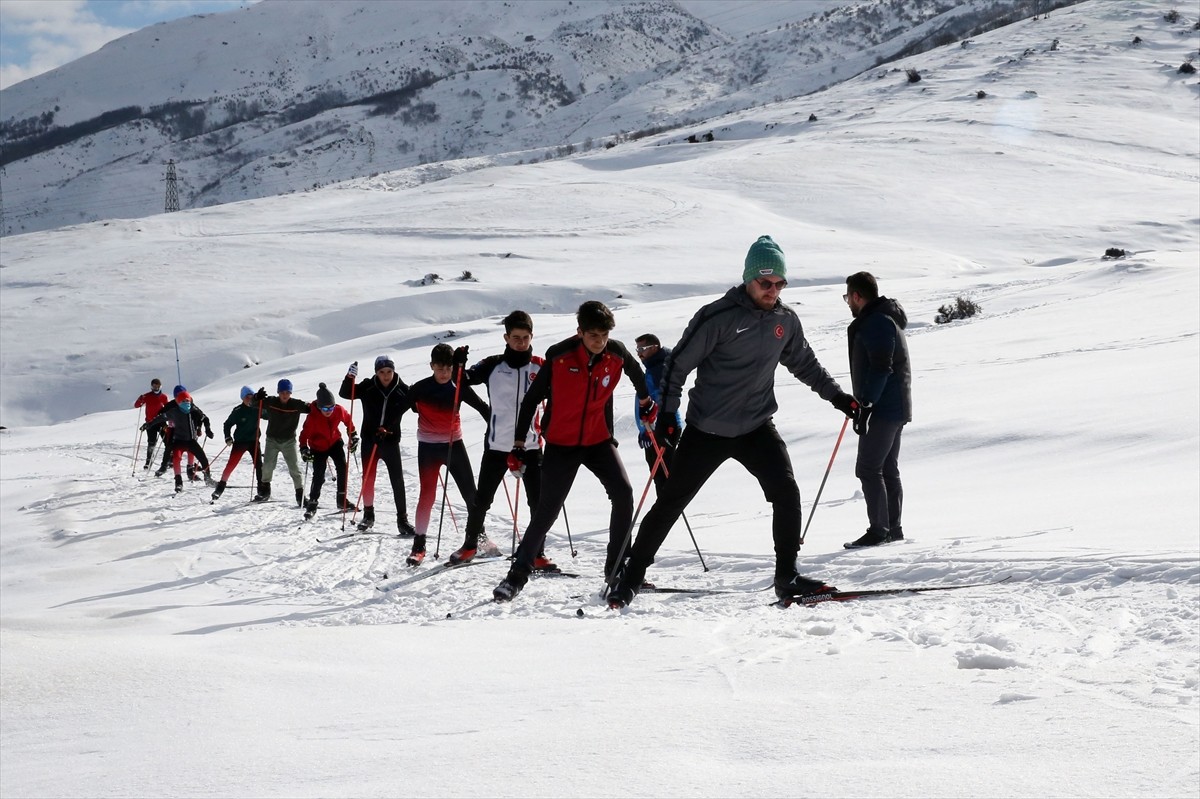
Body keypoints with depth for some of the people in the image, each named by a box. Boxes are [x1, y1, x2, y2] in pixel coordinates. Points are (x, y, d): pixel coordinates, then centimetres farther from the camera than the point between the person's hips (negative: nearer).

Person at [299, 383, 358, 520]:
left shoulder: (339, 411, -19)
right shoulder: (313, 417, -29)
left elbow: (348, 420, 2)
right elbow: (305, 433, -22)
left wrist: (353, 435, 8)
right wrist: (304, 449, -34)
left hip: (335, 442, 3)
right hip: (318, 447, -3)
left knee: (342, 468, -10)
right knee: (319, 475, -10)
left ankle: (342, 499, 0)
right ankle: (313, 502, 4)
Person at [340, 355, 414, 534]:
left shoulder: (401, 390, -5)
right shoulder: (368, 388, -6)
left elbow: (415, 405, 4)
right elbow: (344, 393, -10)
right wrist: (350, 377, -26)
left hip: (391, 440, 0)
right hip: (370, 439, 0)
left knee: (398, 480, -2)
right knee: (368, 478, 8)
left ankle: (402, 519, 2)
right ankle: (368, 515, 23)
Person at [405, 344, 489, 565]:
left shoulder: (459, 387, -4)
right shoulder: (420, 389, -9)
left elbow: (481, 406, -2)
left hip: (454, 444, 2)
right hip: (428, 447, -2)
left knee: (470, 493, 5)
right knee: (427, 495, -6)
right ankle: (418, 546, -2)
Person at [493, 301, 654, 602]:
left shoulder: (617, 353, -9)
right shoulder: (559, 356, -16)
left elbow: (637, 374, 16)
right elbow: (532, 398, -6)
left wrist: (646, 402, 31)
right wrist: (519, 440, -5)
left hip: (599, 440, 3)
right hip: (561, 443, -2)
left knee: (623, 493, -15)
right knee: (548, 508, -7)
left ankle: (616, 566, -2)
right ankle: (519, 573, 4)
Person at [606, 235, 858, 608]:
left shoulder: (786, 321, 2)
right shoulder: (718, 317, -15)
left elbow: (805, 364, 20)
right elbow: (678, 363, -10)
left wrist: (837, 396, 16)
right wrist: (667, 413, -14)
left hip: (757, 427, 4)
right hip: (706, 430, -4)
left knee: (787, 494, -14)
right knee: (671, 501, 4)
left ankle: (787, 577, -3)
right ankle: (632, 574, 18)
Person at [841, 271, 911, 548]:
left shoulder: (876, 322, -16)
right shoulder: (881, 320, 18)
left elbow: (880, 368, -23)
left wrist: (865, 406, -22)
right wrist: (864, 403, 24)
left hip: (884, 408, -11)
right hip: (894, 407, 11)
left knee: (868, 469, -9)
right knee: (887, 469, 13)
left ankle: (879, 530, -9)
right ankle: (893, 529, 17)